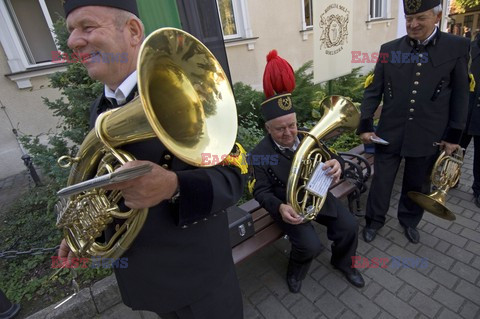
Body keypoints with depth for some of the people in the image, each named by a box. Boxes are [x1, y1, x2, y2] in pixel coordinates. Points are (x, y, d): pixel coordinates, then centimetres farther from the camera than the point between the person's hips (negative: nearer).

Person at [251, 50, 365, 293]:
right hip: (288, 205, -4)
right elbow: (261, 191, -14)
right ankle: (296, 270, 18)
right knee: (311, 245, -20)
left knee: (349, 226, -5)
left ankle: (342, 261, 29)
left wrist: (336, 164, -24)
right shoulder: (260, 154, -18)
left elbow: (328, 158, 2)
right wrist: (280, 207, -33)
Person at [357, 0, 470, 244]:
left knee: (418, 185, 16)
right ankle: (374, 220, 31)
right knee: (381, 180, 10)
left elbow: (461, 95, 2)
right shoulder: (389, 49, 0)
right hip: (389, 132, 0)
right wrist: (364, 125, -3)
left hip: (428, 135, 1)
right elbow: (373, 91, 2)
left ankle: (409, 221, 40)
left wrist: (454, 134, 0)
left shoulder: (458, 47, 0)